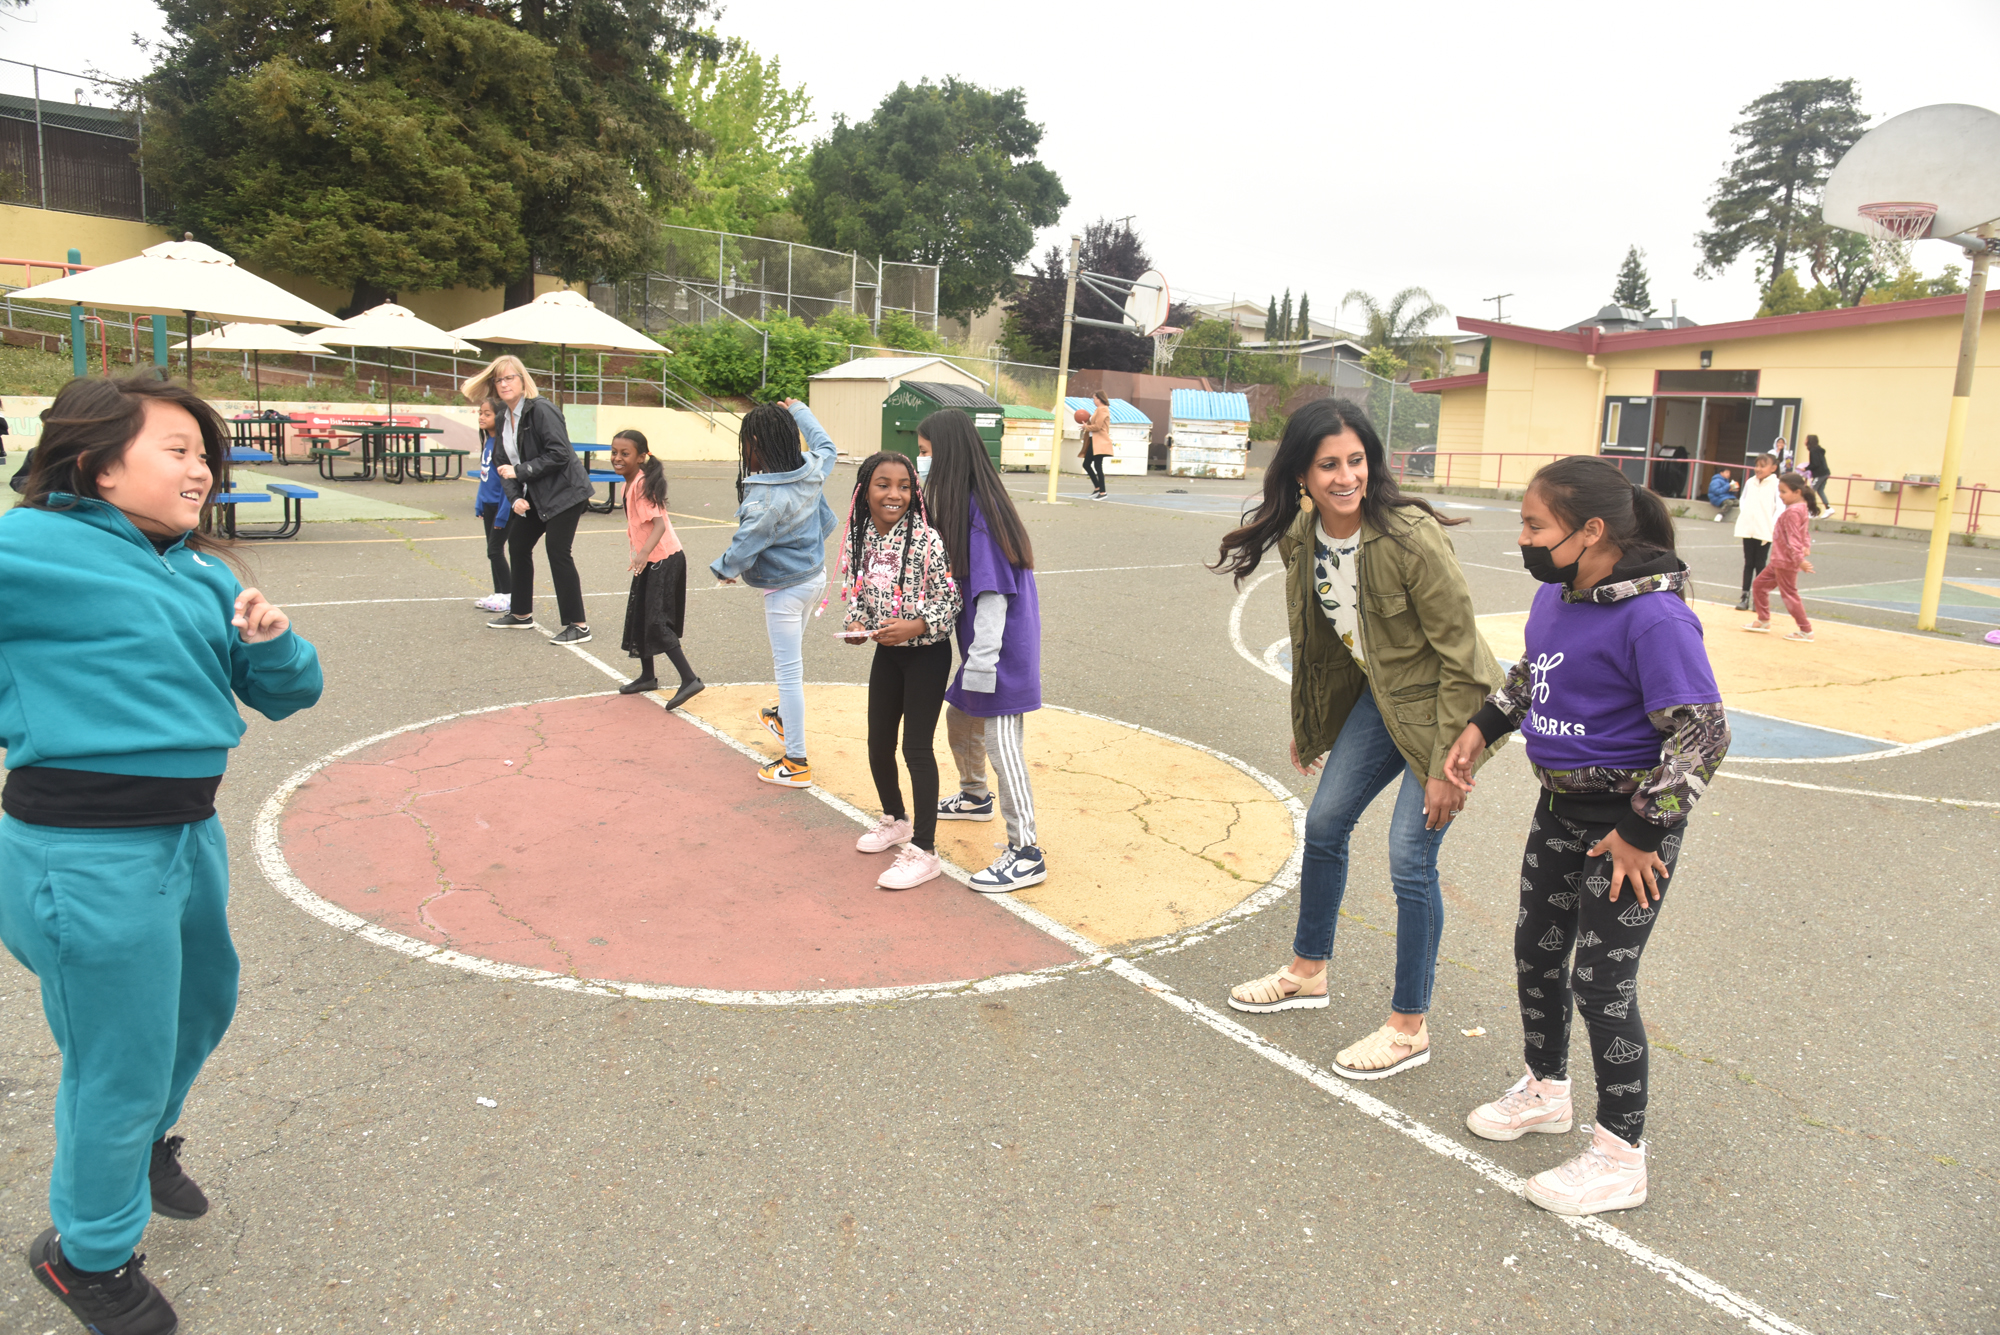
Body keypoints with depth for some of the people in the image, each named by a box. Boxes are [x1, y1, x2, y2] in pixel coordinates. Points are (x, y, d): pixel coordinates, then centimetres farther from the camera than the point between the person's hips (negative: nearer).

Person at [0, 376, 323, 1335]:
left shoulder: (204, 573, 6)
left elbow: (284, 695, 8)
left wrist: (271, 639, -10)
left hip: (189, 830, 8)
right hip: (89, 853, -7)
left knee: (202, 1005, 28)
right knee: (121, 1060, 9)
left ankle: (143, 1140, 58)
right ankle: (87, 1252, 36)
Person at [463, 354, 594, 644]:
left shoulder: (541, 410, -17)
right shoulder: (503, 417, 9)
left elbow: (559, 454, -23)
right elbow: (505, 464, 10)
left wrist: (520, 471, -20)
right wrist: (514, 498, -5)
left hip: (564, 491, -9)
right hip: (534, 495, 9)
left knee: (558, 552, -13)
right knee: (517, 544, 15)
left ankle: (578, 626, -7)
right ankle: (521, 614, 31)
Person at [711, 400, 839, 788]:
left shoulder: (765, 498, -29)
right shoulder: (811, 469, -7)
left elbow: (743, 548, -21)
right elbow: (826, 445, 17)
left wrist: (724, 568, 1)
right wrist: (799, 410, 30)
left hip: (786, 589, -8)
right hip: (815, 575, 8)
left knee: (788, 671, 0)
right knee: (792, 660, 28)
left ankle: (796, 763, 8)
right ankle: (785, 718, 51)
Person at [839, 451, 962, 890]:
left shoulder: (926, 539, -20)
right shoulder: (860, 539, -2)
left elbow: (950, 598, -16)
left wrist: (916, 626, -28)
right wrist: (856, 623, -8)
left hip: (927, 654, -6)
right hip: (886, 653, 6)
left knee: (917, 748, -3)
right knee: (878, 743, 15)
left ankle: (924, 851, 9)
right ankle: (895, 820, 40)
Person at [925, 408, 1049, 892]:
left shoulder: (980, 510, -20)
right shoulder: (960, 501, 11)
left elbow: (993, 589, -23)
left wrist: (981, 660, -24)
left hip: (1001, 645, -10)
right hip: (978, 639, 10)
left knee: (1001, 743, -8)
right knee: (959, 719, 25)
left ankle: (1026, 854, -3)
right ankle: (975, 797, 49)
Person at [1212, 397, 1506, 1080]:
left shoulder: (1412, 539, -28)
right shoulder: (1302, 538, -7)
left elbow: (1460, 654, -22)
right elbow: (1314, 640, 9)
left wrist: (1448, 764, -20)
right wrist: (1307, 727, 16)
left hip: (1443, 705, -7)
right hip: (1377, 696, 7)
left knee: (1409, 857, -6)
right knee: (1324, 824, 13)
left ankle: (1409, 1028, 13)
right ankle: (1308, 972, 35)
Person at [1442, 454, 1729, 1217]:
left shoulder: (1653, 617, -25)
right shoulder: (1554, 595, 1)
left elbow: (1702, 734, -24)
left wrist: (1641, 830, -21)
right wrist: (1482, 729, 8)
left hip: (1629, 821, -8)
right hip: (1559, 809, 9)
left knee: (1602, 982, 0)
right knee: (1535, 952, 19)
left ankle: (1620, 1159, 19)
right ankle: (1545, 1091, 42)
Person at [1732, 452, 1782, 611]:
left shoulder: (1776, 485, -6)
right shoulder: (1750, 483, 6)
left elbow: (1780, 509, -9)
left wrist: (1773, 528, -14)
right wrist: (1743, 517, 3)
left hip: (1764, 532, -4)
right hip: (1748, 530, 4)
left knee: (1760, 565, 3)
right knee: (1748, 564, 7)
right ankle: (1745, 596, 10)